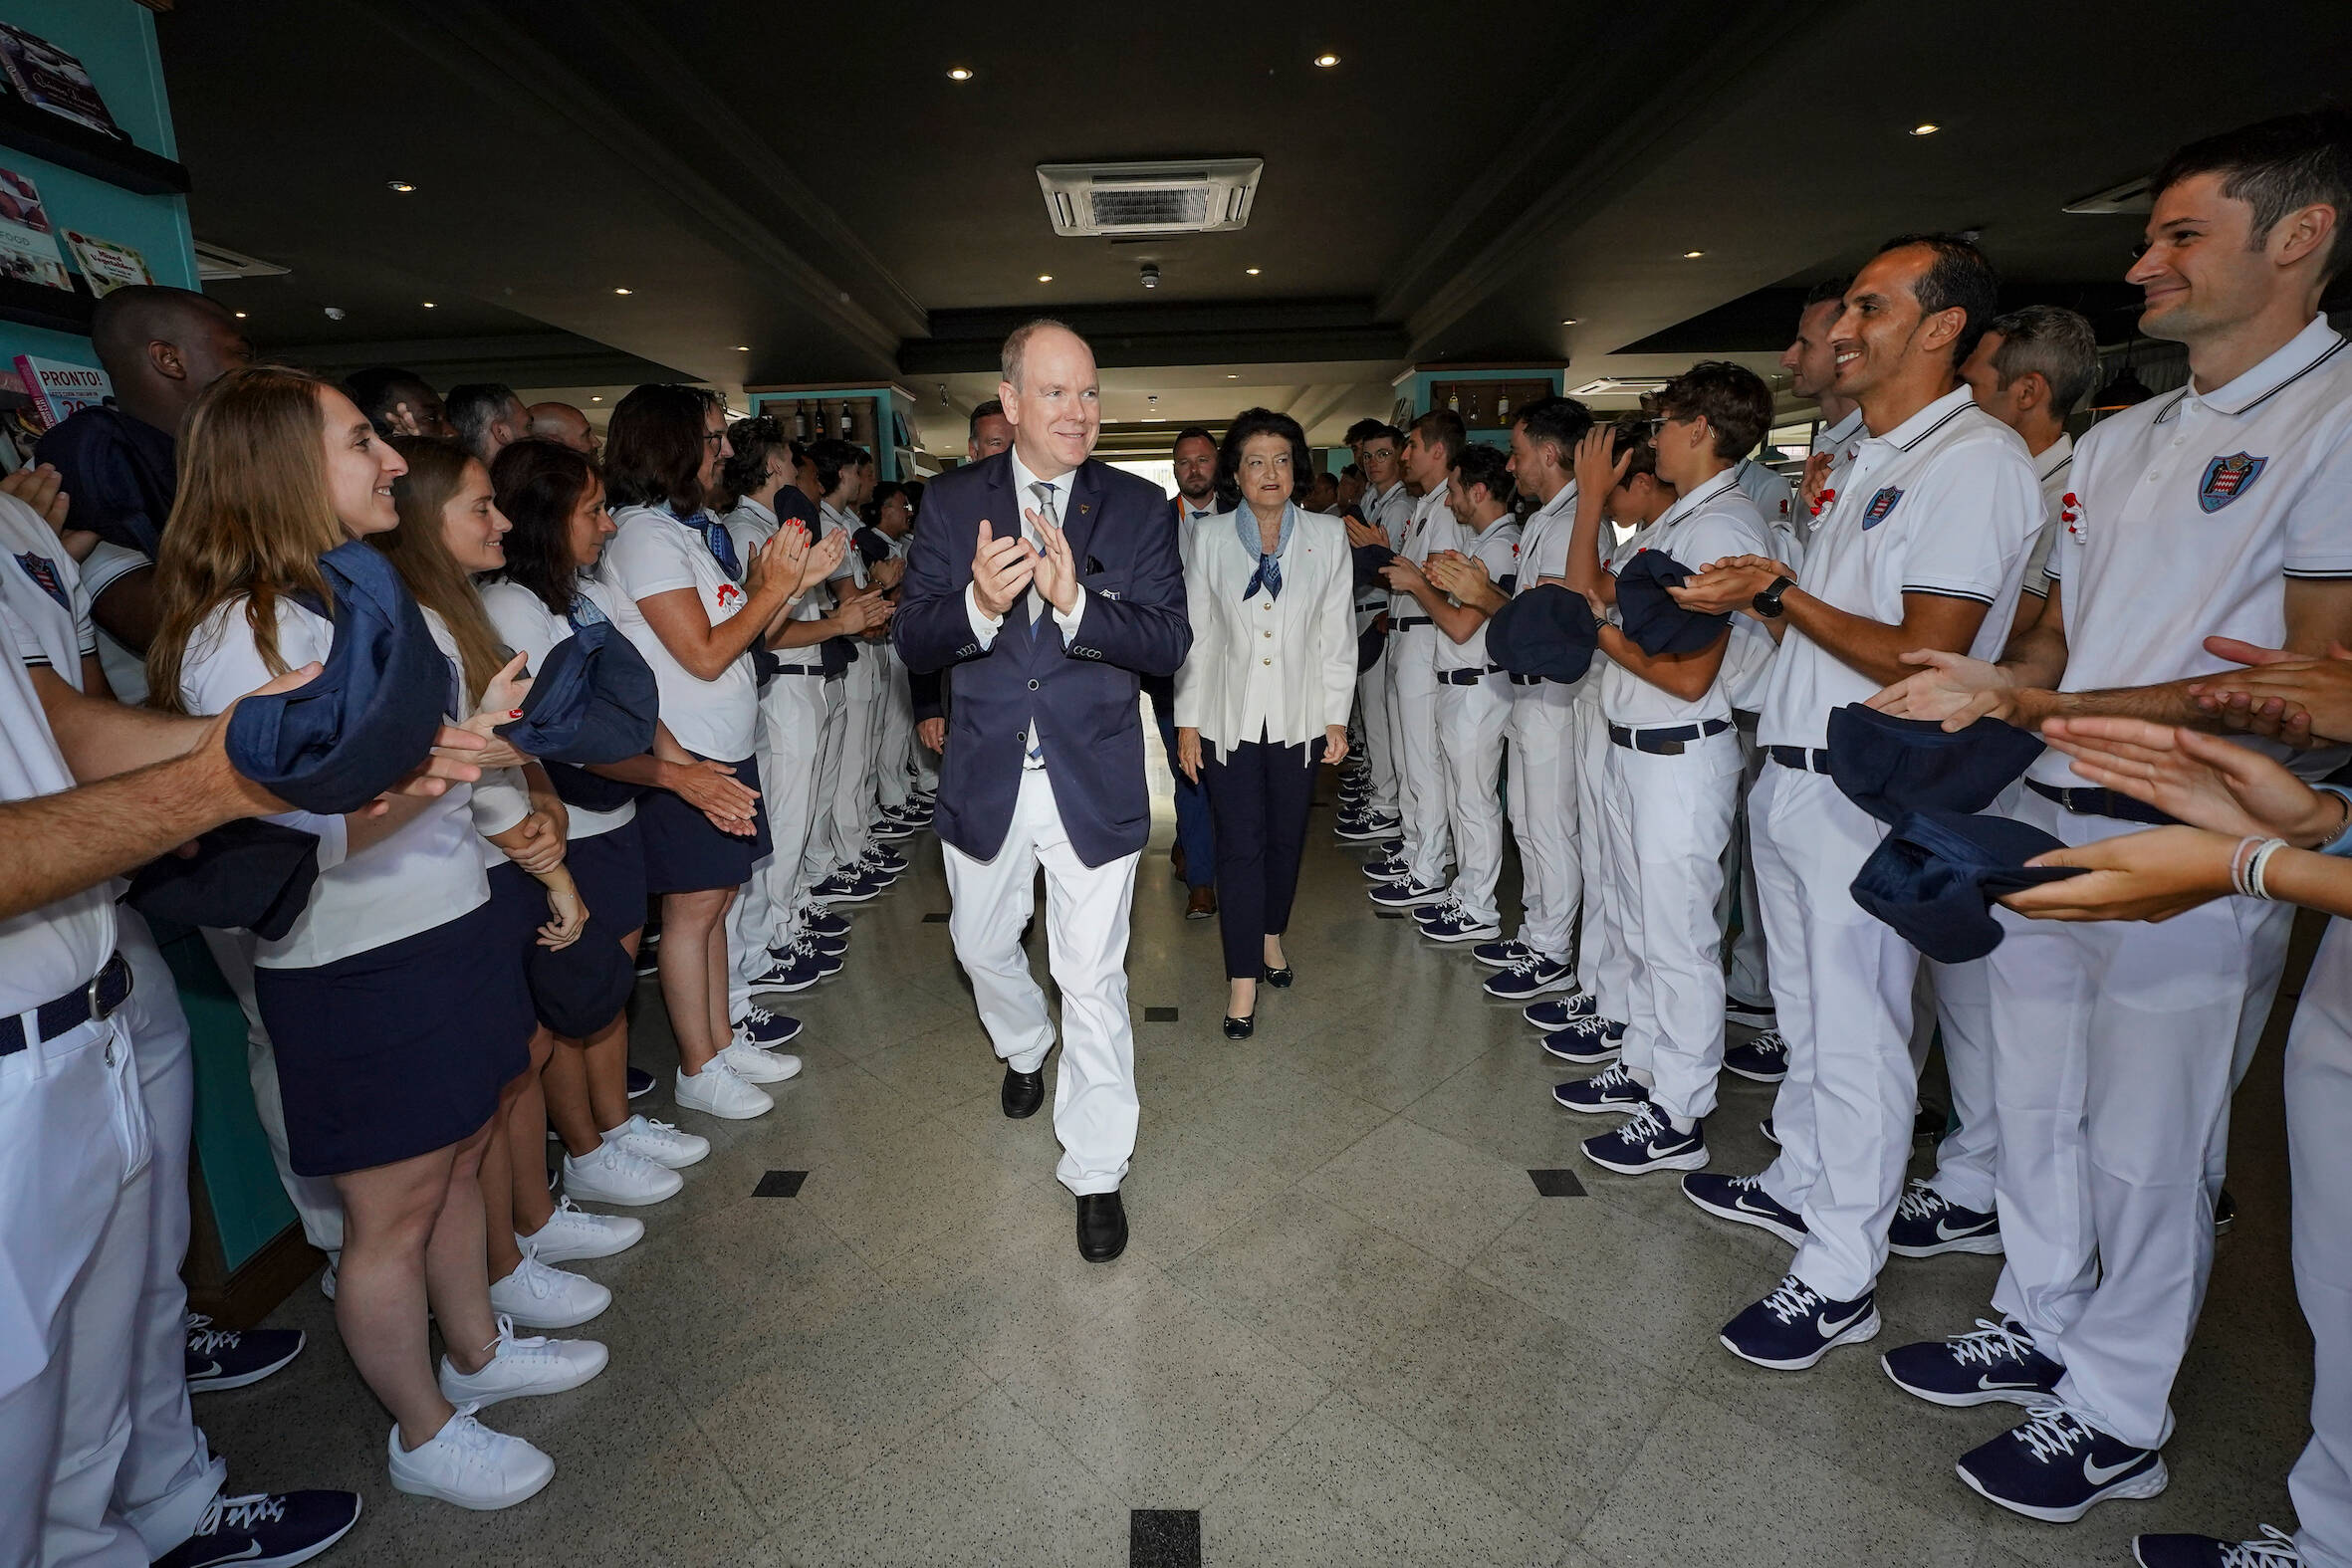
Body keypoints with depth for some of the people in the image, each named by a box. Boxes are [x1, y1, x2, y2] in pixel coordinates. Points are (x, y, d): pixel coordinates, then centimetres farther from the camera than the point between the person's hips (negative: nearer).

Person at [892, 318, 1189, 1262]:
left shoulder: (1138, 506, -3)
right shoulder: (953, 502, 0)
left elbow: (1169, 642, -12)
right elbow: (911, 640, -6)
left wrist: (1075, 601, -29)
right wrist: (978, 604, -27)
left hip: (1094, 783, -2)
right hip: (985, 780, 3)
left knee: (1093, 982, 4)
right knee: (980, 946, 21)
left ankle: (1096, 1172, 22)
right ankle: (1024, 1047, 55)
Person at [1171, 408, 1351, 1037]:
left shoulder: (1328, 536, 2)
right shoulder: (1208, 537, 0)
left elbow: (1337, 634, 3)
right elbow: (1194, 634, 1)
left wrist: (1336, 718, 1)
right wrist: (1187, 721, -1)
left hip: (1299, 715, 2)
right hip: (1229, 716, -1)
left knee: (1287, 837, 13)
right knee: (1239, 844, -1)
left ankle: (1270, 933, 38)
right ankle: (1243, 979, 8)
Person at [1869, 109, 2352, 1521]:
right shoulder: (2118, 440, 15)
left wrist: (2033, 706, -22)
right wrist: (1980, 688, -5)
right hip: (2051, 824, 7)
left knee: (2148, 1149, 6)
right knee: (2037, 1107, 17)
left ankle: (2118, 1417, 26)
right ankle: (2040, 1327, 37)